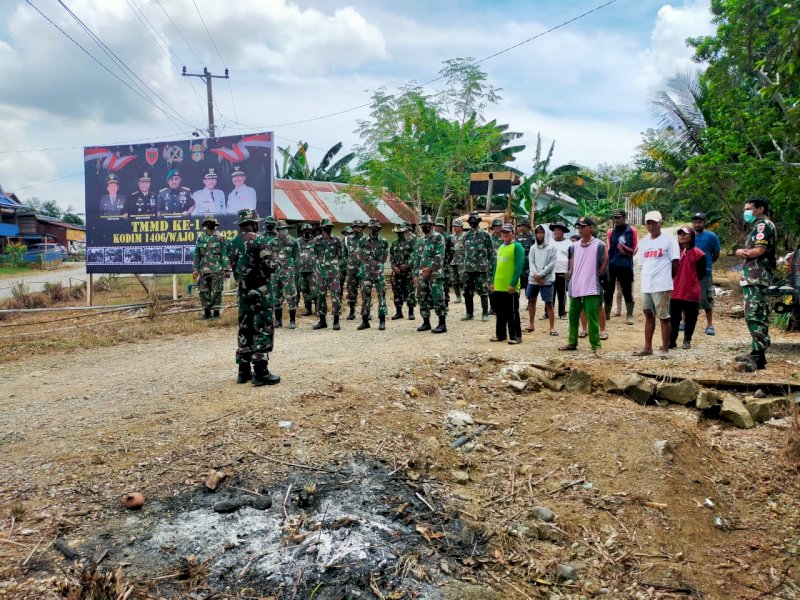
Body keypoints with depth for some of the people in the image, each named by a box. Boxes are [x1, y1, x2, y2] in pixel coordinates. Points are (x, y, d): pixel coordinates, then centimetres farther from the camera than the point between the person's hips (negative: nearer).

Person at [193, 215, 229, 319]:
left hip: (217, 270, -3)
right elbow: (196, 255, 12)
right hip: (203, 270, 3)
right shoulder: (200, 238, 8)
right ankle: (207, 311, 14)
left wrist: (225, 268, -7)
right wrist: (195, 269, 7)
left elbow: (224, 254, -1)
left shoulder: (220, 238, 0)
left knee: (216, 292, -1)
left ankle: (216, 311, 8)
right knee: (203, 292, 5)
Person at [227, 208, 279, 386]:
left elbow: (234, 267, 12)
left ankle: (244, 371, 17)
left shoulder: (232, 243, 9)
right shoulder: (260, 240, -13)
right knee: (262, 330, -3)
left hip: (242, 291, 7)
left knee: (245, 329, 13)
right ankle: (261, 373, -4)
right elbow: (270, 266, -16)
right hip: (260, 291, -7)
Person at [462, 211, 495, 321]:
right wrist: (464, 264, 14)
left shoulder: (485, 234, -1)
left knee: (483, 292, -2)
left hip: (481, 268, -5)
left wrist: (490, 266, -6)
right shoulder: (466, 235, 13)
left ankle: (485, 314, 4)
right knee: (467, 292, 7)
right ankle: (469, 313, 16)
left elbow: (491, 251, -1)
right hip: (468, 269, 5)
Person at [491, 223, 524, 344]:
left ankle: (516, 336, 7)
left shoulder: (517, 246, -8)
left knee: (512, 313, -1)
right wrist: (493, 282, 15)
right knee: (499, 312, 13)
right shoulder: (501, 247, 16)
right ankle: (500, 335, 22)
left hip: (510, 287, -7)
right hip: (498, 287, 7)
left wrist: (513, 284, -19)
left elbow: (519, 267, -14)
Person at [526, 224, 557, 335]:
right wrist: (535, 275, -13)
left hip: (546, 279, -4)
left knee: (549, 303, -5)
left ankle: (552, 327, 1)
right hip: (533, 279, 5)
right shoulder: (533, 248, 9)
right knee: (531, 300, 10)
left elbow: (551, 264, -9)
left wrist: (540, 275, -13)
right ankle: (531, 324, 22)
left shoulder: (552, 248, -2)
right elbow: (531, 263, 3)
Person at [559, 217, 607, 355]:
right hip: (575, 289, 6)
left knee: (592, 318, -4)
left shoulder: (599, 245, -6)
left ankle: (596, 345, 3)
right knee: (573, 317, 13)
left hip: (591, 289, -6)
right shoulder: (574, 246, 10)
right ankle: (572, 342, 24)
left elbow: (603, 266, -2)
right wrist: (569, 274, 13)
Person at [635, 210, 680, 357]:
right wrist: (646, 279, 11)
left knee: (664, 317, -1)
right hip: (646, 286, 7)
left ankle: (665, 350, 4)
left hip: (662, 286, -7)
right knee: (649, 316, 14)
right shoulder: (643, 242, 13)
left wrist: (668, 279, 1)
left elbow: (675, 261, -6)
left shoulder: (669, 240, -6)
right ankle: (647, 347, 22)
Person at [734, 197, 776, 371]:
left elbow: (759, 250, -19)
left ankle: (759, 357, -18)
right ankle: (757, 352, 19)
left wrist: (741, 252, -2)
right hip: (753, 277, 11)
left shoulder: (763, 225, -7)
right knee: (758, 315, 13)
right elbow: (747, 251, 19)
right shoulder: (759, 226, 24)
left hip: (756, 277, -11)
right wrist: (741, 252, -4)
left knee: (754, 315, -15)